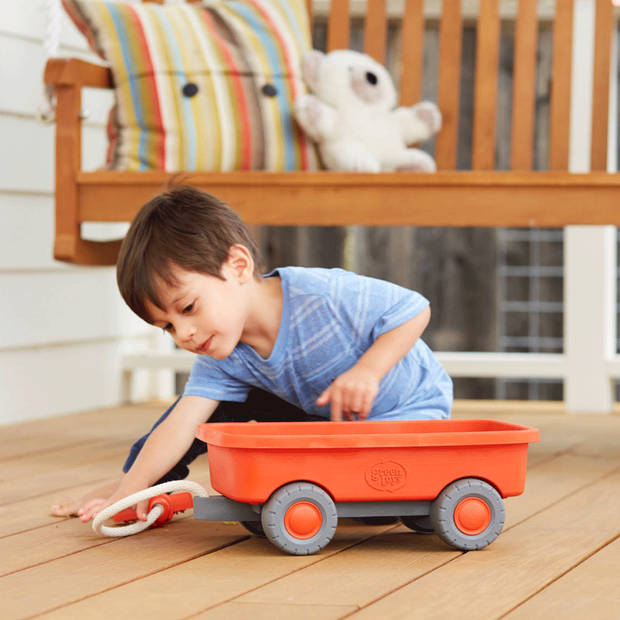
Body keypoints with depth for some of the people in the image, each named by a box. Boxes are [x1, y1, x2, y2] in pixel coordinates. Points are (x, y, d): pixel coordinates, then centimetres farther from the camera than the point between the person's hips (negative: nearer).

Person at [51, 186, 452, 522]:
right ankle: (139, 482, 8)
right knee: (223, 397, -4)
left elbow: (415, 311, -26)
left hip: (411, 406, -6)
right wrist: (126, 495, -34)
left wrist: (368, 371, -37)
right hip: (321, 418, 6)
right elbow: (179, 426, -25)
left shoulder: (323, 295, -36)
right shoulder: (222, 361, -17)